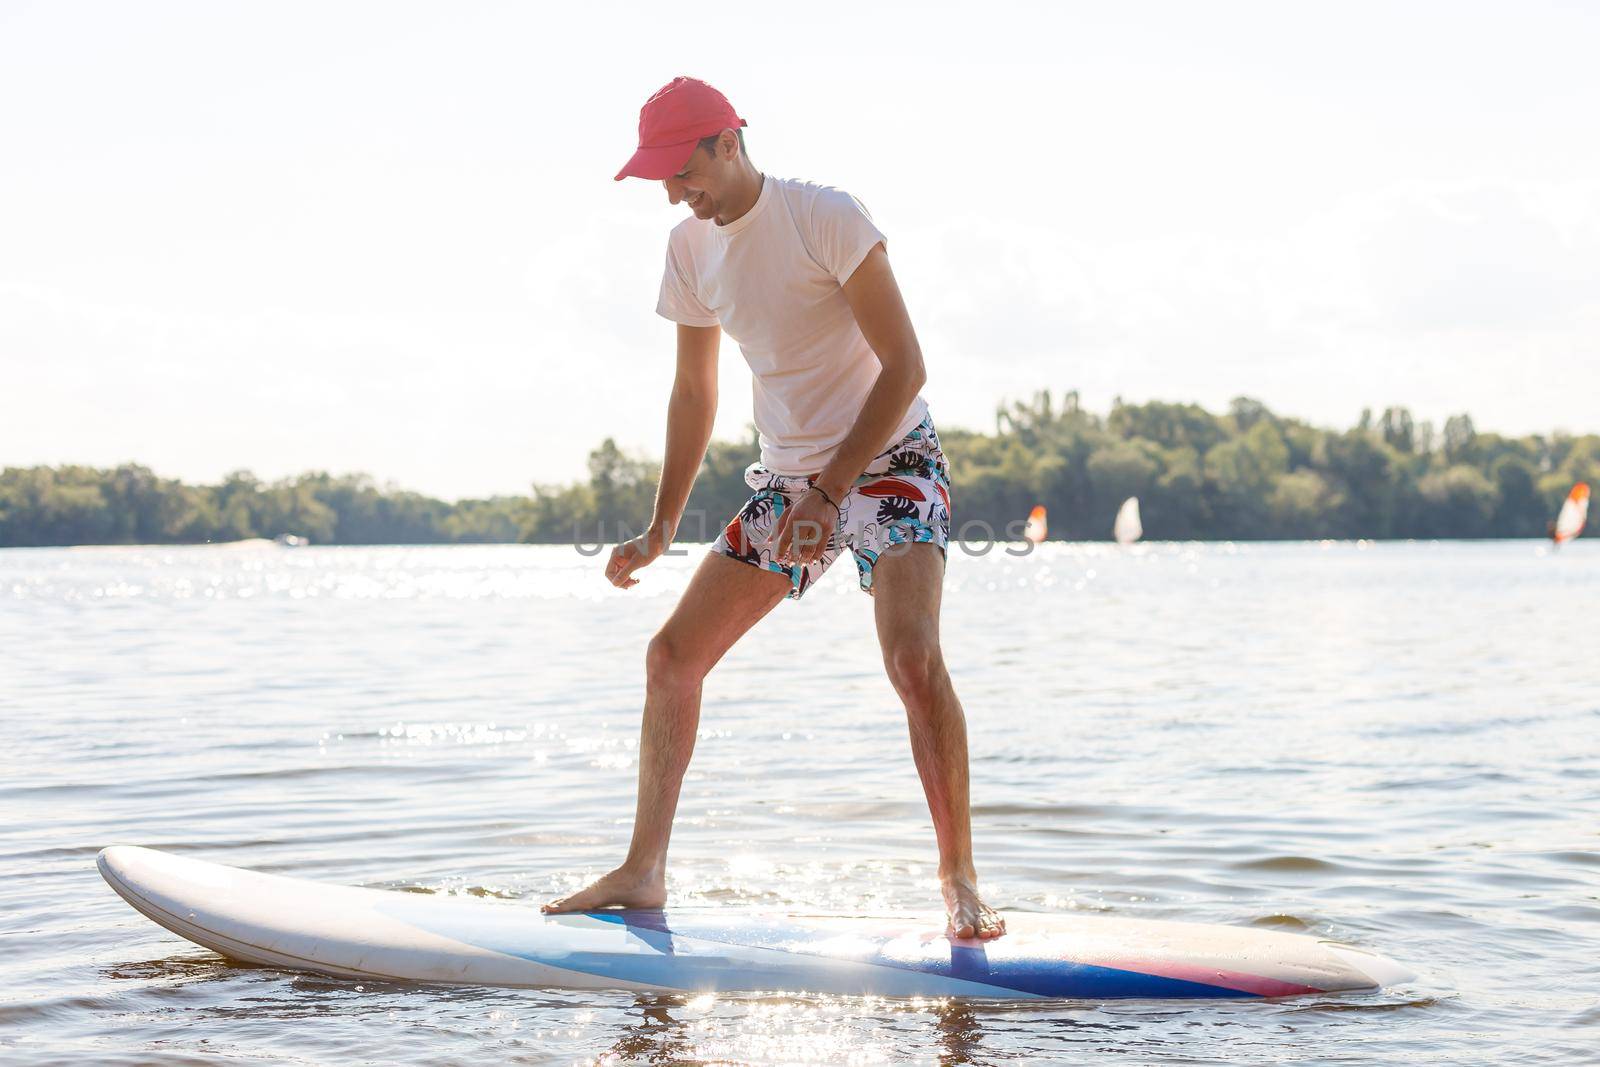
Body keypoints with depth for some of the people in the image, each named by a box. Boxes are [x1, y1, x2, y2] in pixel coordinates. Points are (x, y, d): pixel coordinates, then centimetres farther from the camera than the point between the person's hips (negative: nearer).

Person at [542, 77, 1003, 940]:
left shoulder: (826, 219, -17)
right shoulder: (691, 247, 4)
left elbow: (904, 367, -18)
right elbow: (693, 393, 15)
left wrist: (831, 491, -23)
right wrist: (661, 530, 12)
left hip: (889, 461, -7)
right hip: (787, 479, 7)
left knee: (913, 658, -27)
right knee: (672, 657, 3)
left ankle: (959, 879, -16)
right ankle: (643, 872, 14)